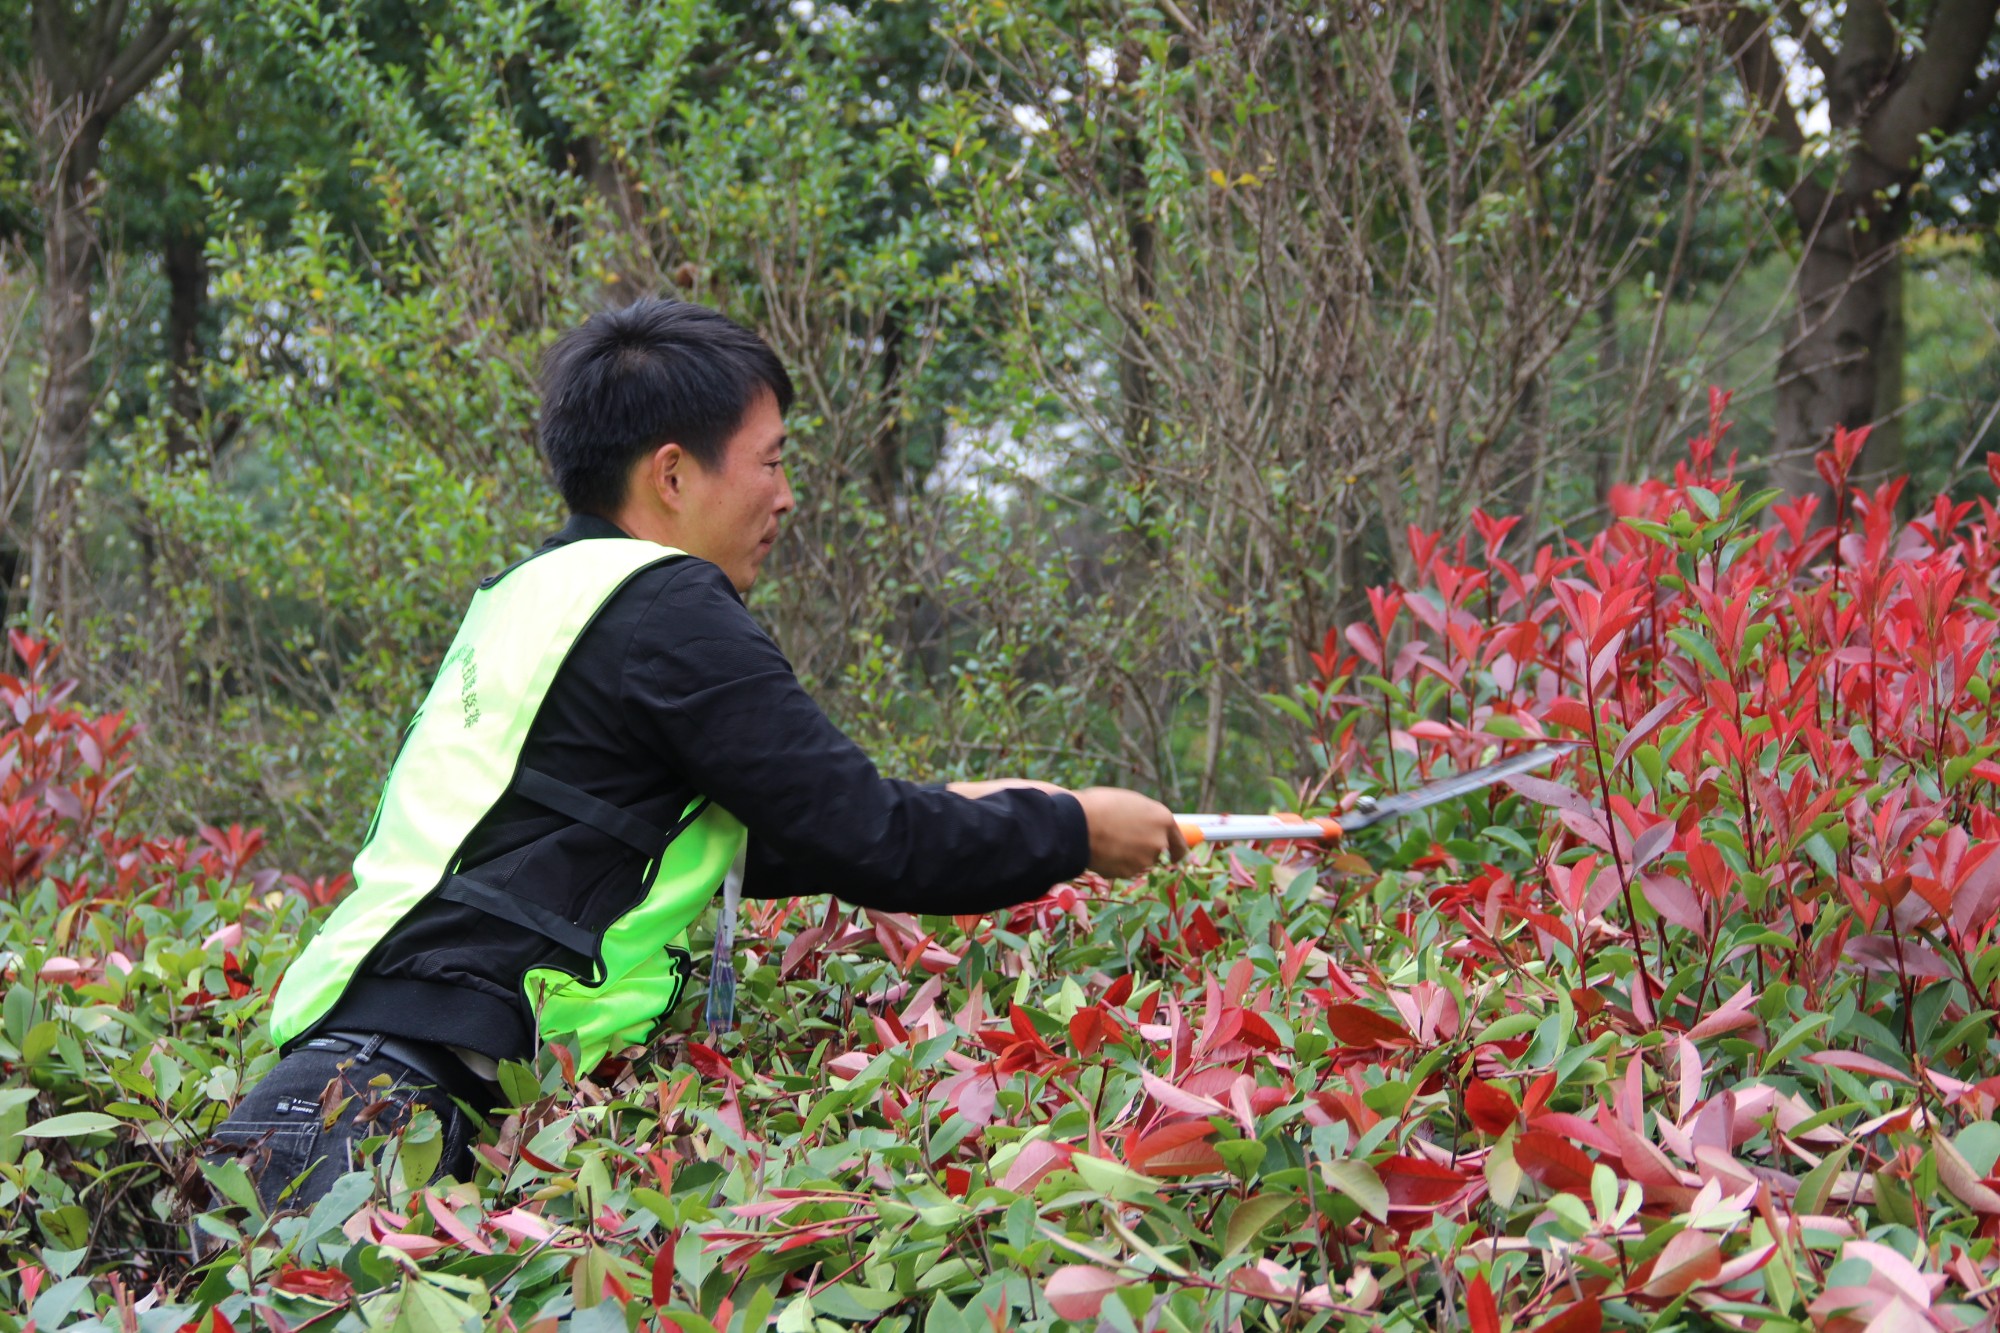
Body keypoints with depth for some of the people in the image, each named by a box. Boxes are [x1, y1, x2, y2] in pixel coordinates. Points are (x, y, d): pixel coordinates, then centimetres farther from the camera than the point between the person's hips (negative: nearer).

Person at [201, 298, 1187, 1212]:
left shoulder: (529, 596, 23)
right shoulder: (664, 609, -6)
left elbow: (748, 837, 34)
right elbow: (862, 844, -6)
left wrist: (948, 815, 35)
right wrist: (1069, 833, 9)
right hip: (414, 1082, -10)